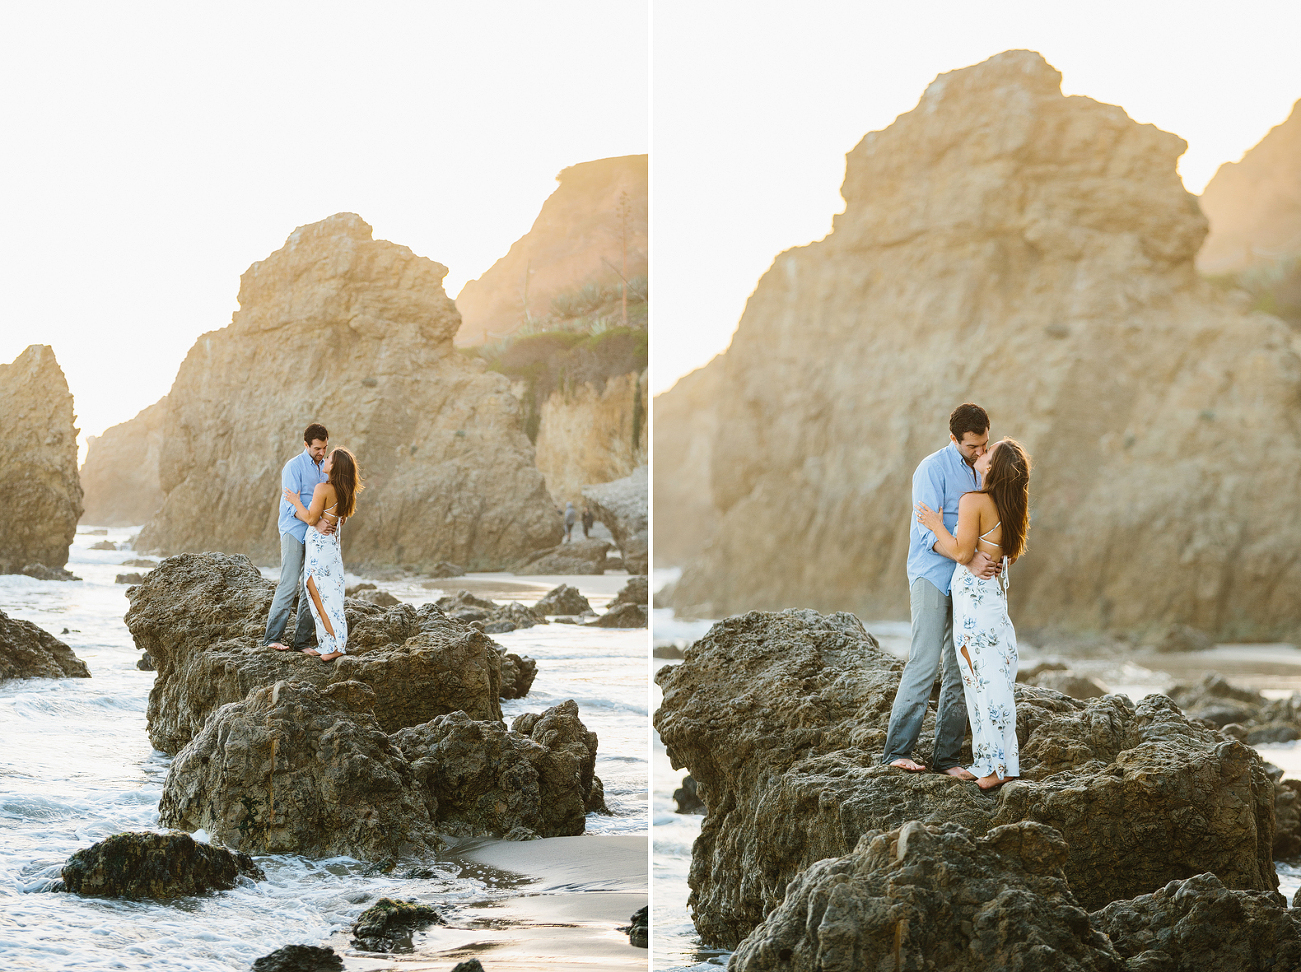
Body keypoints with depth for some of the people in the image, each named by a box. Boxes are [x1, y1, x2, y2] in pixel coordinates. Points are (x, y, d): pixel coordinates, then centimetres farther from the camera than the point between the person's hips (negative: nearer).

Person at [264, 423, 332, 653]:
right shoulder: (294, 467, -9)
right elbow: (292, 506, -17)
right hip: (294, 532, -7)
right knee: (289, 584, -13)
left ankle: (302, 641, 6)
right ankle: (272, 637, -10)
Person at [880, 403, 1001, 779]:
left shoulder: (981, 471, 15)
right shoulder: (933, 469, -9)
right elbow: (931, 532, -18)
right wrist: (970, 558, -31)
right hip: (932, 576, -7)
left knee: (961, 670, 3)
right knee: (925, 661, -16)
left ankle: (946, 756, 5)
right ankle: (898, 750, -15)